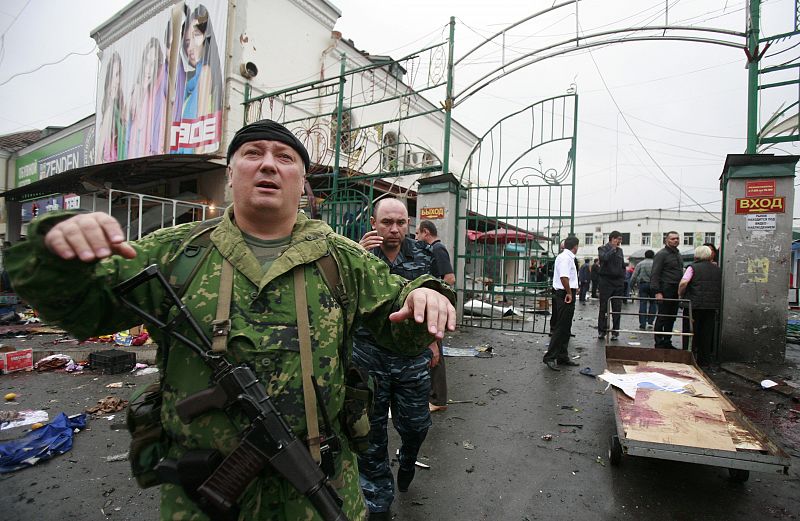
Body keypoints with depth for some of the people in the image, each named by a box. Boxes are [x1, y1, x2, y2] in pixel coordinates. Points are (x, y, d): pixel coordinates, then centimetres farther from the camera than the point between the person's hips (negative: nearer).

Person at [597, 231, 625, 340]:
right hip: (605, 281, -4)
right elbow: (604, 258, -22)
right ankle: (602, 331, 9)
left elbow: (623, 266, 21)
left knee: (617, 309, 3)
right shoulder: (603, 248, 0)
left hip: (618, 282, 5)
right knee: (603, 308, 1)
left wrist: (623, 278, 12)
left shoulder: (620, 250, 15)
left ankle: (615, 331, 10)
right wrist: (613, 248, -13)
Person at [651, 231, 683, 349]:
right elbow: (655, 275, -12)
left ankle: (667, 342, 19)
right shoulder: (661, 254, -7)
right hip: (665, 291, -8)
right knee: (662, 318, -4)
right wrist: (657, 292, -19)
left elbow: (681, 273, 23)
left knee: (671, 318, 11)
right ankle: (659, 343, 2)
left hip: (676, 292, 8)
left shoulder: (679, 255, 19)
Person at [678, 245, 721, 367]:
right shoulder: (718, 269, 10)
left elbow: (683, 282, -20)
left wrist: (680, 295, -6)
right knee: (707, 334, 12)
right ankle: (705, 361, 19)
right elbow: (721, 287, 15)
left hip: (694, 304, -4)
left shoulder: (693, 267, -6)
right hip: (712, 306, 4)